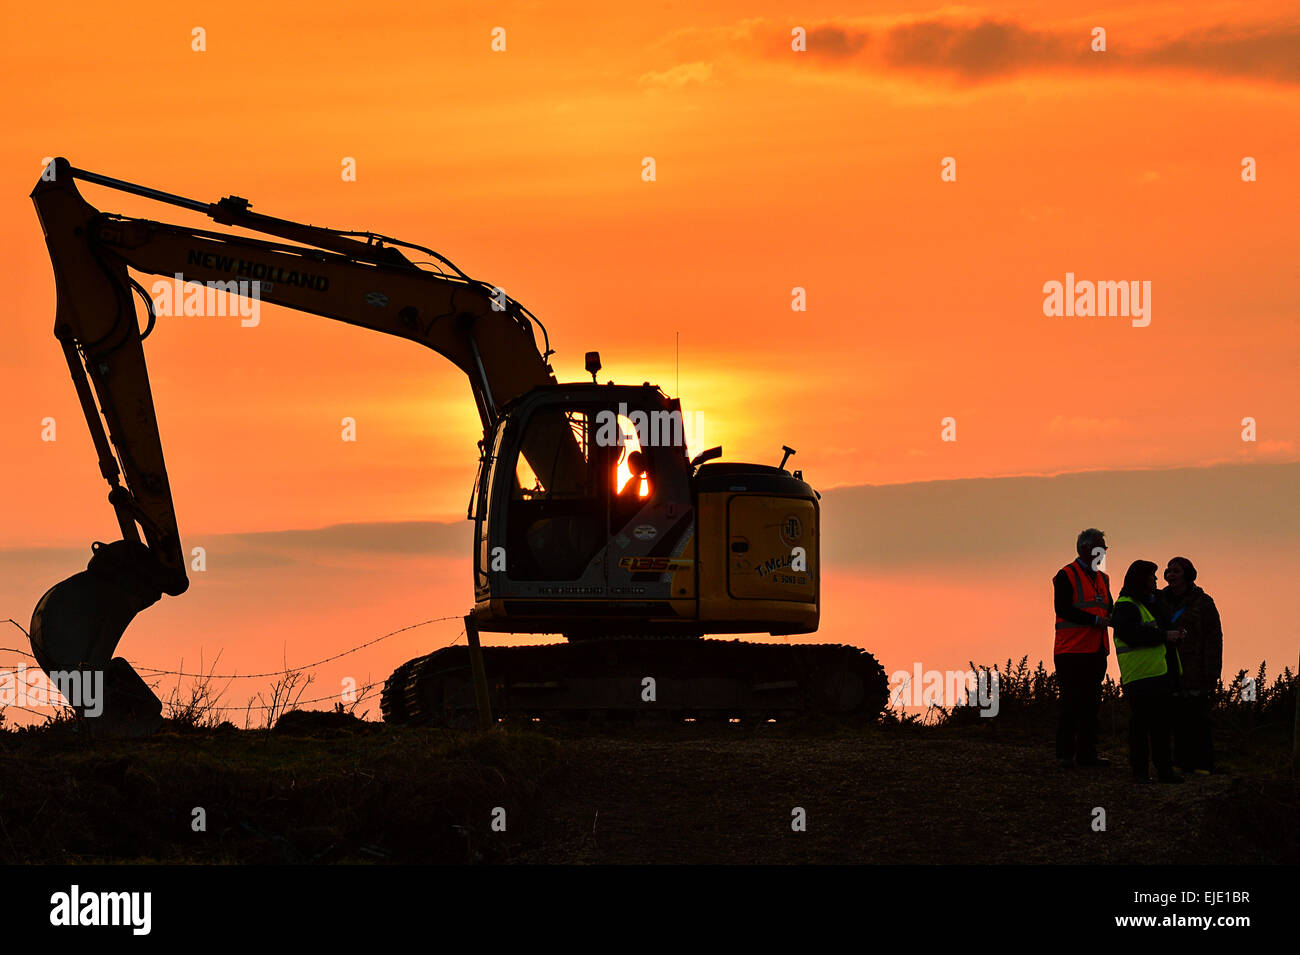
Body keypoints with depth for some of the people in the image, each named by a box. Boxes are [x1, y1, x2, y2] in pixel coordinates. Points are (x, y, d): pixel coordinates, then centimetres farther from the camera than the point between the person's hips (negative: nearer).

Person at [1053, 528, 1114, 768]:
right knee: (1071, 704, -5)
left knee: (1091, 703, 8)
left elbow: (1109, 610, 17)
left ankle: (1087, 753, 12)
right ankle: (1065, 755, 0)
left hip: (1096, 651, 7)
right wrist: (1095, 620, -20)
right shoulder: (1066, 576, -5)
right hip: (1072, 651, -7)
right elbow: (1063, 609, -15)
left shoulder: (1101, 578, 19)